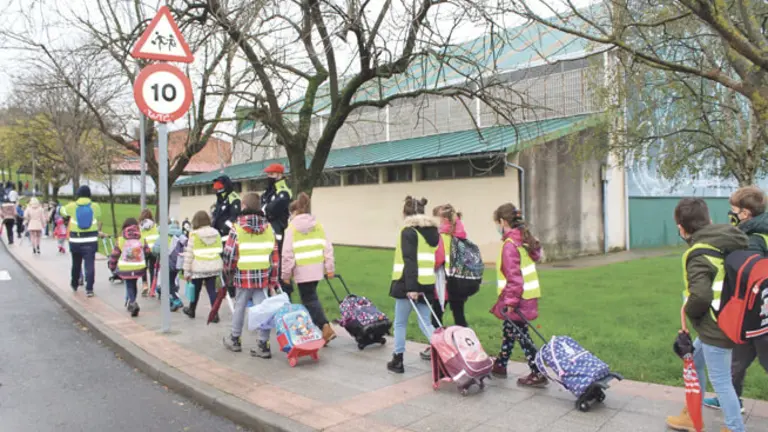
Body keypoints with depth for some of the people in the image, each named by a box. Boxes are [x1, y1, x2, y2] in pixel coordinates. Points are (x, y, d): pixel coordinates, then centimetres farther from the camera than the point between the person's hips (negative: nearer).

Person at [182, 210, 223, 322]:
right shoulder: (216, 233, 4)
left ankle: (191, 310, 36)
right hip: (214, 266, 3)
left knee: (196, 290, 15)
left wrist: (186, 271, 0)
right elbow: (220, 251, 5)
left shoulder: (194, 234, -7)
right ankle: (215, 314, 2)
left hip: (199, 267, -3)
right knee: (212, 290, 6)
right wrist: (221, 266, 14)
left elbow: (189, 254, -6)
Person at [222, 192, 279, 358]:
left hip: (243, 275, -2)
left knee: (239, 307, 14)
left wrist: (230, 270, 13)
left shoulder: (237, 227, -8)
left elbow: (229, 253, -7)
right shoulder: (268, 227, 3)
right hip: (263, 276, 2)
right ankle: (264, 345, 5)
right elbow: (275, 256, 4)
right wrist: (273, 281, 11)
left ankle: (235, 340, 30)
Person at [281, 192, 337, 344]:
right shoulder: (317, 225, 7)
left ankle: (325, 327, -13)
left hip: (302, 270, -5)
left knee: (309, 299, 1)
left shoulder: (292, 227, -5)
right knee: (310, 297, 19)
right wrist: (329, 267, 11)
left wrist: (286, 274, 1)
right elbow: (327, 246, 5)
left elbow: (288, 253, -7)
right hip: (316, 268, 5)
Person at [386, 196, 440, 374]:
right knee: (425, 322, 13)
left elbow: (409, 260, -17)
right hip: (427, 283, 6)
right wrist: (418, 285, 17)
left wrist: (411, 287, -21)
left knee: (400, 323, 8)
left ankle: (397, 360, 16)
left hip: (409, 283, -6)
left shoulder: (409, 231, -9)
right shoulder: (433, 231, 14)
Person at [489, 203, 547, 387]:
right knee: (509, 331, 19)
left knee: (521, 336, 0)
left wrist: (510, 301, -19)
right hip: (527, 295, 9)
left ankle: (538, 375, 5)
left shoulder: (510, 245, -19)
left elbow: (514, 277, -22)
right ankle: (500, 366, 32)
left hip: (517, 300, -9)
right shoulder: (524, 239, 8)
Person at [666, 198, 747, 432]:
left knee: (720, 380, 6)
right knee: (693, 363, 22)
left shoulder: (698, 256, -23)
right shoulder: (733, 241, 2)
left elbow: (700, 295, -31)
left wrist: (688, 310, -10)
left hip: (715, 329, -9)